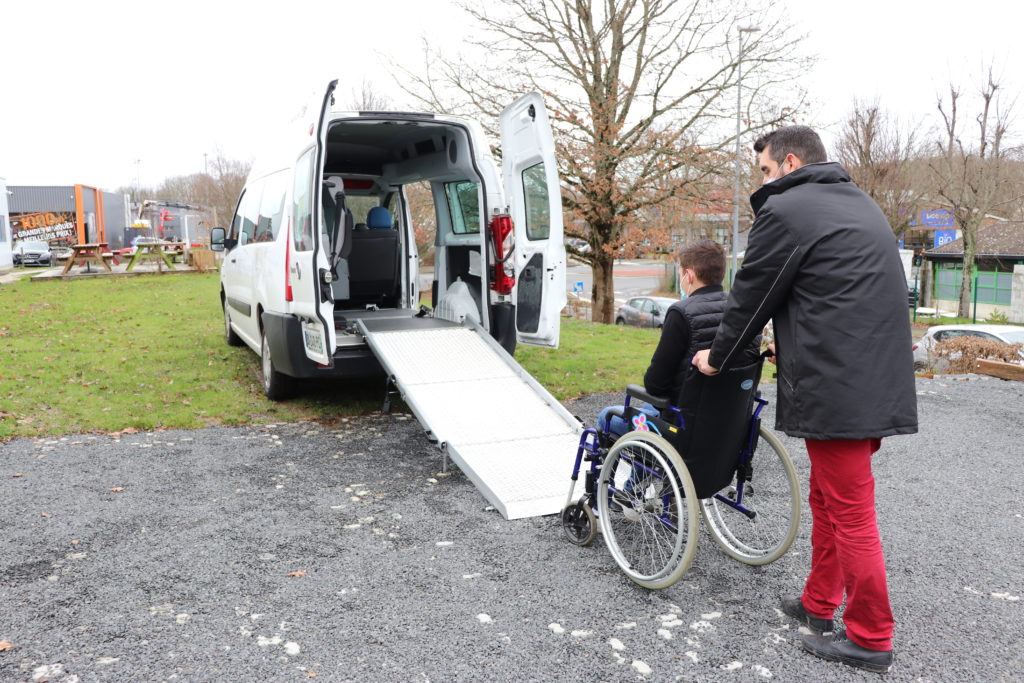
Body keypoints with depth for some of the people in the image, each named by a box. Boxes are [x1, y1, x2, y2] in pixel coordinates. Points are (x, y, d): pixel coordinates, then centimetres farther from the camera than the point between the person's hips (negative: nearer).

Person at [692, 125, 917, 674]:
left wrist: (717, 357, 11)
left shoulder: (785, 209, -8)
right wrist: (793, 346, 31)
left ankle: (869, 639, 14)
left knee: (849, 511, 1)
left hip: (835, 390, -9)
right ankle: (819, 604, 33)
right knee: (826, 497, 19)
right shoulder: (862, 205, 20)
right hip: (881, 383, 9)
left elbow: (751, 295, -3)